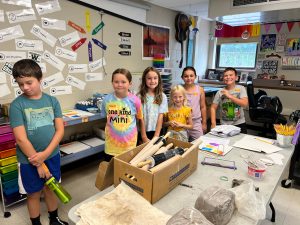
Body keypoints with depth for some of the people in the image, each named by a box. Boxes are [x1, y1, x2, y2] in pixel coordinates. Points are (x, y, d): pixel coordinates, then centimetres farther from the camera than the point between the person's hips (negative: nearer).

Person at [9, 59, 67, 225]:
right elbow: (21, 139, -15)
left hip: (52, 155, 3)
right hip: (29, 160, -2)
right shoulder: (17, 105, -12)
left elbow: (60, 130, -5)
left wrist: (45, 154, -15)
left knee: (51, 189, 20)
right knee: (34, 194, 16)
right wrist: (38, 164, -12)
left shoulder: (52, 101, -4)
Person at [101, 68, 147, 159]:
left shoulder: (135, 100, -11)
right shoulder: (107, 99, -7)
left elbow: (140, 119, 3)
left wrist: (144, 136, 11)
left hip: (129, 142, -1)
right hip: (111, 143, 2)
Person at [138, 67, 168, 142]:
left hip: (156, 131, 2)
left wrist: (156, 136, -10)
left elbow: (160, 117, -5)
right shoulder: (140, 96, -8)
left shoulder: (162, 96, -2)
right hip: (142, 132, -1)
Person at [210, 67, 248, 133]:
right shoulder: (220, 92, -5)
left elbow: (245, 103, -18)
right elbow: (213, 108, -3)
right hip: (224, 125, 0)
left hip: (239, 124, 0)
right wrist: (213, 124, -12)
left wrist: (229, 96, -24)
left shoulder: (241, 88, -6)